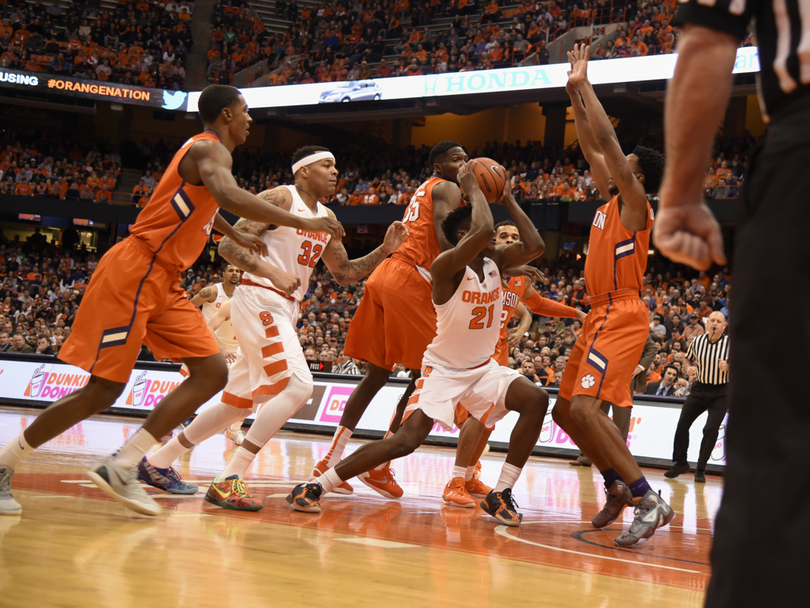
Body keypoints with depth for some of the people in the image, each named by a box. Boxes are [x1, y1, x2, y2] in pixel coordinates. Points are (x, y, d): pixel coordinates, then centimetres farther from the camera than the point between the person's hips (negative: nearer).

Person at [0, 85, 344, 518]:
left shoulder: (207, 152, 20)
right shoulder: (210, 149, -11)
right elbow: (229, 196, -33)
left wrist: (235, 236, 49)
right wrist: (303, 223, -31)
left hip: (164, 284, 10)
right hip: (134, 272, -10)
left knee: (212, 373, -2)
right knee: (104, 388, -10)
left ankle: (121, 466, -6)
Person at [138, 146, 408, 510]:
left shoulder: (327, 218, 17)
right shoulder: (280, 199, -9)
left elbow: (344, 274, 22)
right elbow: (228, 245, -14)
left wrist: (384, 250, 8)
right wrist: (272, 272, -27)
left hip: (285, 310, 9)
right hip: (260, 300, -9)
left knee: (239, 403, 13)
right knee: (298, 385, -22)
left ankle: (158, 461, 25)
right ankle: (229, 480, -24)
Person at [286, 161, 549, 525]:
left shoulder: (495, 260, -1)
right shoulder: (447, 266, -23)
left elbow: (535, 246, -15)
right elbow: (483, 230, -40)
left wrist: (507, 199, -10)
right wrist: (472, 188, -25)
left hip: (483, 368, 6)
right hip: (443, 369, -6)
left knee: (536, 399, -17)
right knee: (406, 441, -21)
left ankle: (500, 495, -9)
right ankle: (316, 486, -11)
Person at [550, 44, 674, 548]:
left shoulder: (635, 203, -8)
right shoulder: (613, 200, 16)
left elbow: (607, 140, -15)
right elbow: (592, 148, 21)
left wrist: (585, 84, -9)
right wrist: (574, 92, 16)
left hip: (621, 317, -10)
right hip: (603, 316, 10)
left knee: (586, 406, -24)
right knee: (566, 410, 13)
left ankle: (649, 501, -27)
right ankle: (619, 487, 20)